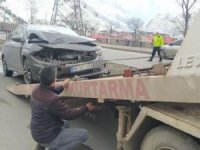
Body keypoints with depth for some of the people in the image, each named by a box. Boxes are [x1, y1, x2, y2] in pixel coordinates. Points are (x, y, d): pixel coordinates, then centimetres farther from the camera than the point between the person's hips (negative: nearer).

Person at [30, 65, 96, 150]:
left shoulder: (37, 90, -5)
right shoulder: (52, 100, -31)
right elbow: (69, 114, -18)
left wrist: (62, 86, 23)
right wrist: (86, 108, -4)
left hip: (37, 133, 9)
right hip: (47, 137, -8)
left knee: (65, 123, 31)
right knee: (84, 134, -6)